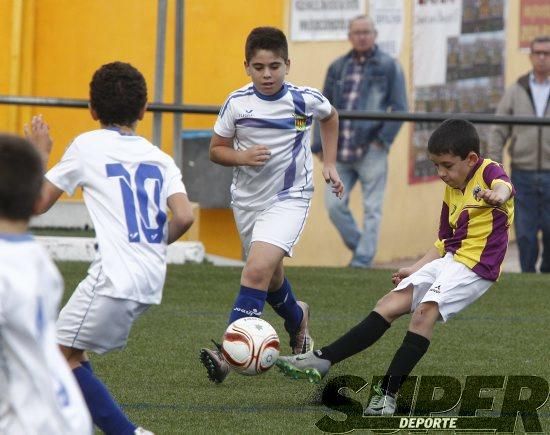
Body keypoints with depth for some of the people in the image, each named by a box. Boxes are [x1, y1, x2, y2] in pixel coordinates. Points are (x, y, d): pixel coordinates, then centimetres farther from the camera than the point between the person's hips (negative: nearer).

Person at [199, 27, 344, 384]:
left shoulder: (306, 100, -9)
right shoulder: (237, 104, -8)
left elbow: (331, 117, 15)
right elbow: (216, 150, 3)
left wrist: (330, 164, 9)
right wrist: (242, 157, -18)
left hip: (289, 197, -4)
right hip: (248, 198, 4)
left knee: (258, 270, -24)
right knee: (270, 275, 20)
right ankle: (297, 320, 54)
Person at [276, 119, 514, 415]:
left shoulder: (487, 171, -7)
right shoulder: (451, 192, 18)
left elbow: (504, 185, -33)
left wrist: (498, 195, -56)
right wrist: (416, 269, 18)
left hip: (476, 265, -8)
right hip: (449, 260, 8)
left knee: (426, 309, -26)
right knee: (391, 303, 1)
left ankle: (388, 393, -26)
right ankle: (321, 361, 0)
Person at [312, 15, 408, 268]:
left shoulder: (388, 67, 1)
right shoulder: (338, 68, 13)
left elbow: (399, 107, -1)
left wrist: (383, 140, -10)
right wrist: (320, 144, 8)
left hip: (371, 150, -4)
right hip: (341, 151, 4)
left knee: (371, 208, -2)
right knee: (334, 204, -1)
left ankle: (364, 258, 2)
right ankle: (359, 246, 16)